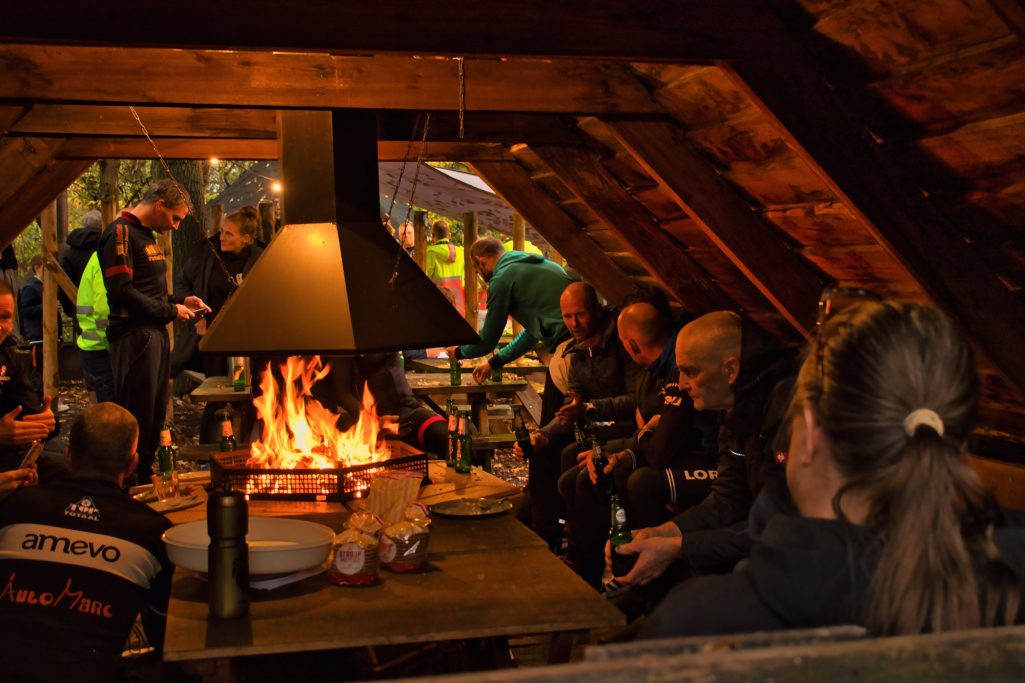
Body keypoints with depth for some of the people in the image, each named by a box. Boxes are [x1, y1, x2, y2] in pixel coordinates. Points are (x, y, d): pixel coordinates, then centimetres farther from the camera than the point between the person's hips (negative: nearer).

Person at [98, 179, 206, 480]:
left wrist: (180, 301, 11)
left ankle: (144, 474, 23)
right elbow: (122, 291, -20)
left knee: (155, 415, 13)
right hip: (134, 336, -10)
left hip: (156, 334, 10)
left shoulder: (146, 235, 20)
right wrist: (170, 311, -13)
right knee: (136, 419, -6)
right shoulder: (121, 232, -11)